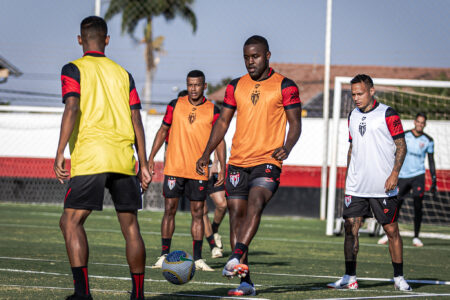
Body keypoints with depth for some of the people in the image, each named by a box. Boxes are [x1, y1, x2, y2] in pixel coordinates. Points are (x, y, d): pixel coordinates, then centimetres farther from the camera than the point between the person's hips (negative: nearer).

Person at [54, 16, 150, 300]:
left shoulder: (73, 70, 4)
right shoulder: (122, 74, 16)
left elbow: (72, 109, -11)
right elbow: (137, 121, 11)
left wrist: (60, 154, -13)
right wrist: (144, 165, 14)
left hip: (90, 159, -4)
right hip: (124, 158, 4)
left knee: (71, 221, -2)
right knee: (130, 225, 10)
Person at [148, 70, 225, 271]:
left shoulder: (212, 110, 1)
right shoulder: (175, 105, 4)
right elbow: (163, 130, 11)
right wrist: (151, 157, 6)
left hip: (199, 171, 0)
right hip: (174, 168, 0)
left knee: (197, 212, 1)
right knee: (170, 210, 0)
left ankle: (198, 258, 6)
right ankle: (164, 255, 8)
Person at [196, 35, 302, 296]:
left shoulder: (284, 86, 1)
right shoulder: (236, 86, 13)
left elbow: (295, 124, -1)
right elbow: (223, 121, 18)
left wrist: (287, 148, -21)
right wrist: (207, 154, 8)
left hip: (268, 161, -4)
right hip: (238, 162, 5)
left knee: (255, 203, -28)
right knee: (236, 215, -1)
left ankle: (237, 256, -41)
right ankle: (245, 281, 2)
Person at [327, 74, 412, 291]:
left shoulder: (388, 114, -4)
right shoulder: (353, 116, 13)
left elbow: (401, 146, -4)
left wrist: (394, 173, -16)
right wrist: (347, 179, 18)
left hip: (383, 187, -5)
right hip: (356, 187, 5)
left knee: (391, 230, 1)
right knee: (350, 228, -4)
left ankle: (399, 277, 12)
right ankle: (350, 278, 0)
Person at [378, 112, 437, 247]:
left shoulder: (428, 140, 2)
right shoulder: (404, 136, 2)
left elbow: (431, 161, 8)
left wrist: (433, 181, 3)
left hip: (418, 175, -1)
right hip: (403, 175, 1)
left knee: (418, 206, -11)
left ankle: (416, 237, -3)